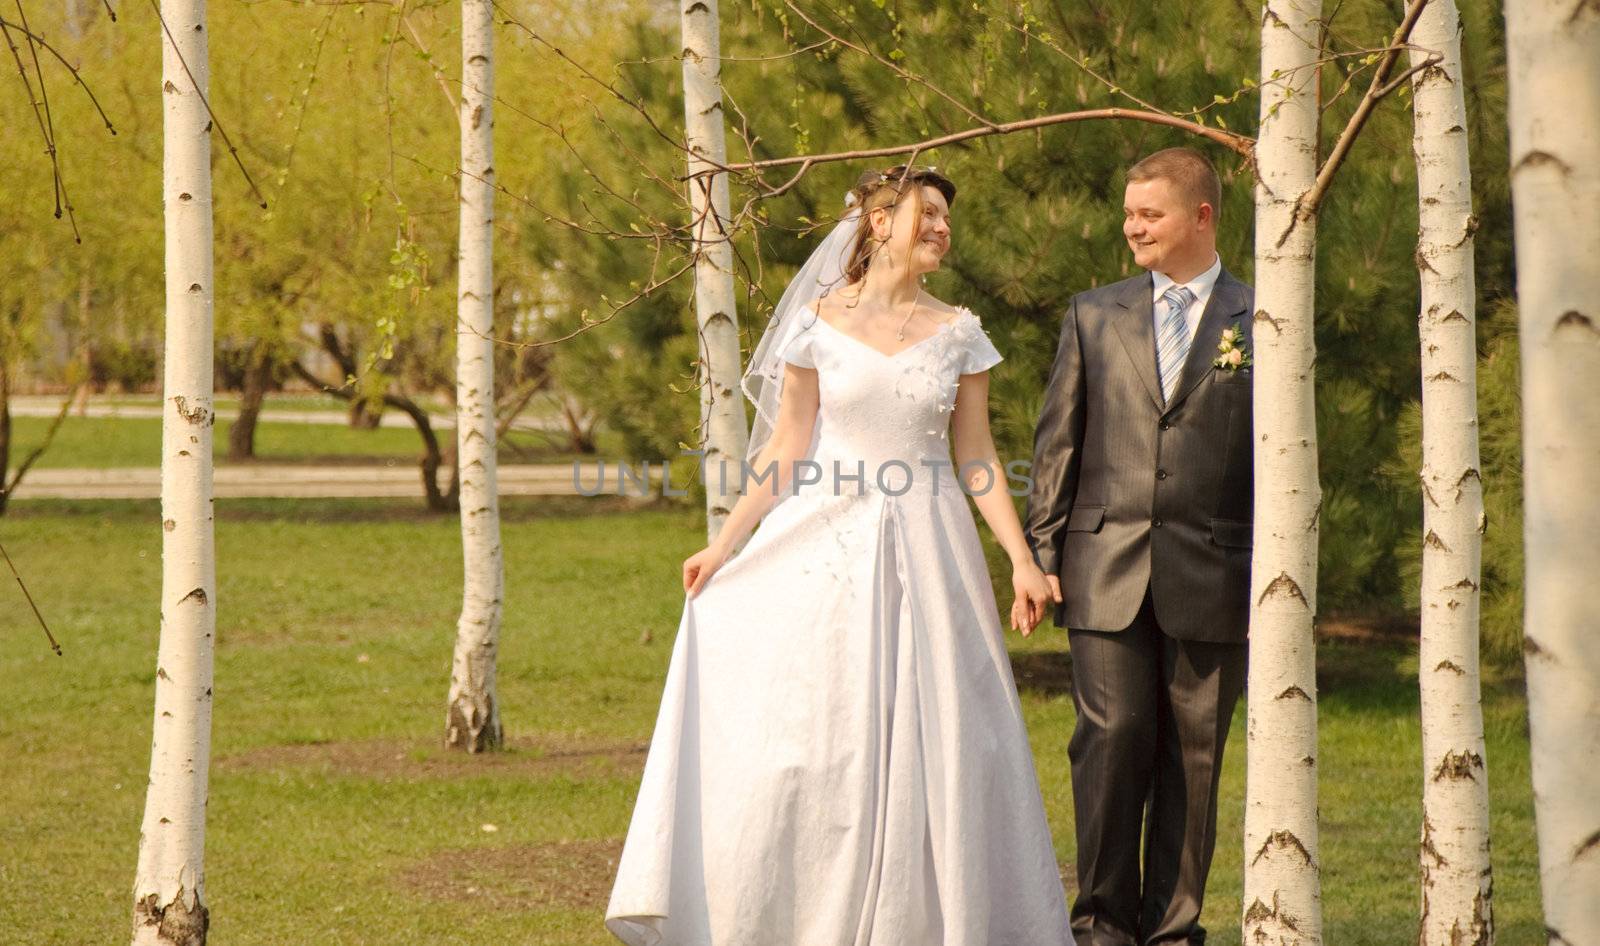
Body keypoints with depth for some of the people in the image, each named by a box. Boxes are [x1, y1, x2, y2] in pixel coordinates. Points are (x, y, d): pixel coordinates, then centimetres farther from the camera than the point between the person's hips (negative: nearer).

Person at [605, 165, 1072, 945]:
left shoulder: (958, 333, 6)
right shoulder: (819, 323, 1)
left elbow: (976, 458, 6)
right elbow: (787, 451, 2)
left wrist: (1021, 559, -2)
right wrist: (724, 545, -4)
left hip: (926, 552, 2)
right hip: (829, 549, -1)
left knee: (925, 742, 2)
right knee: (807, 739, -1)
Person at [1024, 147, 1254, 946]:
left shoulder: (1260, 322, 7)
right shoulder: (1093, 316, 13)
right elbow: (1056, 441, 12)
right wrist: (1045, 552, 5)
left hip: (1211, 576, -1)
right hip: (1107, 571, 1)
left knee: (1193, 753, 2)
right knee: (1112, 738, -6)